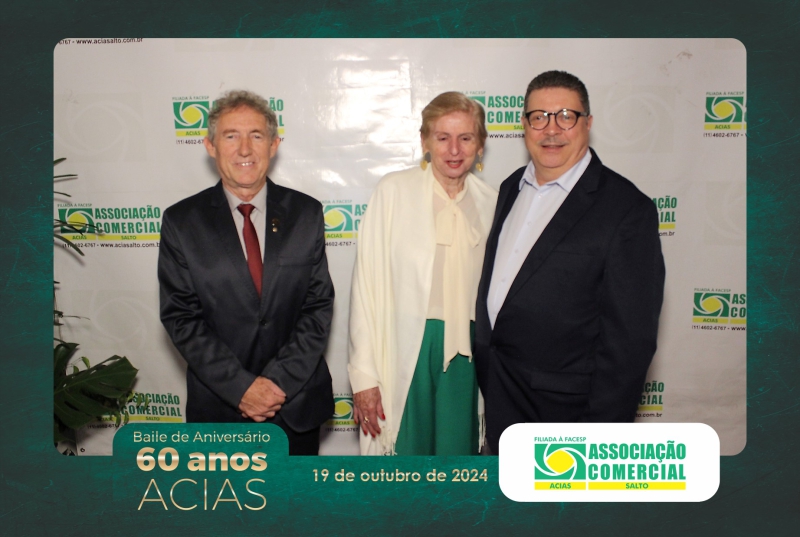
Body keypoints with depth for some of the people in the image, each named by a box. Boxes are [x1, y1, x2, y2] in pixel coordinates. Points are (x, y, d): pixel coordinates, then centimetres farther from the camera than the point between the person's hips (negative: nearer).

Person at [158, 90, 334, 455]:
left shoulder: (306, 213, -2)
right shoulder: (180, 222, -4)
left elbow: (319, 304, -3)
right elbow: (180, 317, -6)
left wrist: (281, 380, -13)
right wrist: (241, 386, -14)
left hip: (298, 401, 1)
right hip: (218, 405, -1)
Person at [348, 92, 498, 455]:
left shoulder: (490, 202, 6)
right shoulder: (394, 191, -3)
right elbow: (367, 284, -5)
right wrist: (364, 376, -8)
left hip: (466, 357, 3)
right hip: (405, 354, -2)